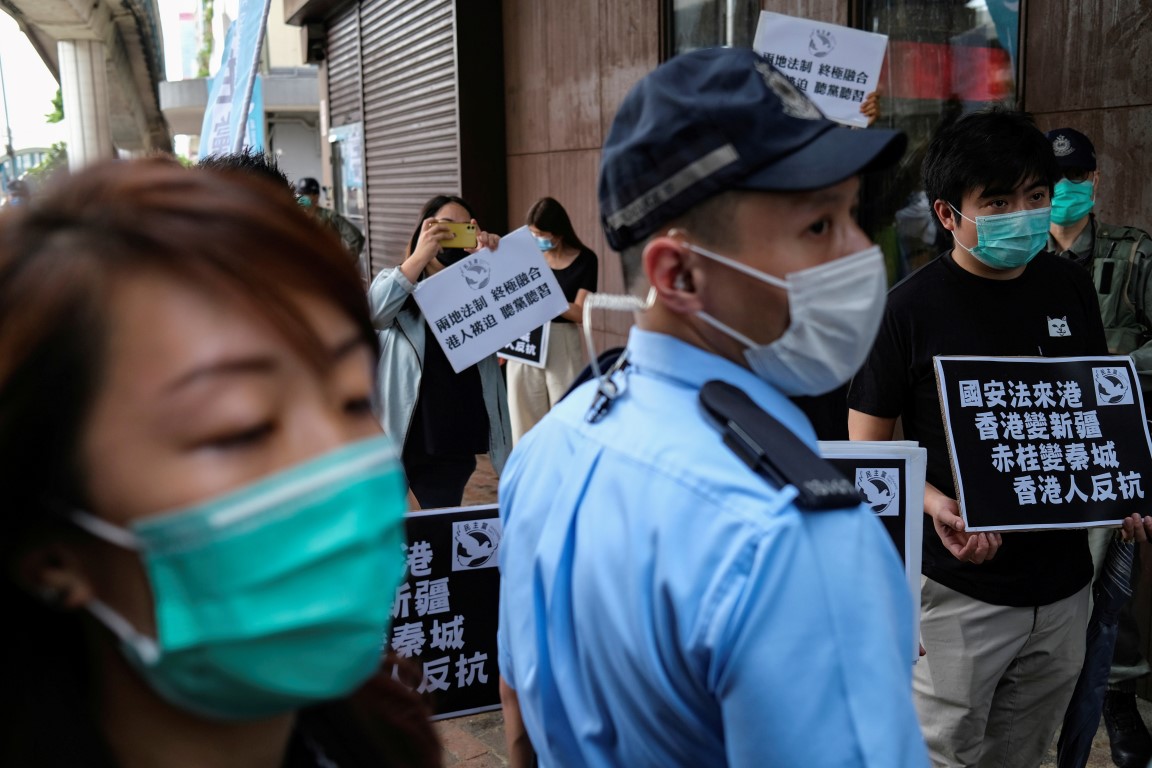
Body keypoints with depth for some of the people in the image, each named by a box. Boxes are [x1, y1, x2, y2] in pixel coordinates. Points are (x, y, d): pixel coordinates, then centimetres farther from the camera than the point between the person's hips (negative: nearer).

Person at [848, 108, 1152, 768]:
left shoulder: (1070, 287, 4)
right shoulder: (912, 308, -12)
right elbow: (867, 449, -8)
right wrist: (935, 505, -25)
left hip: (1063, 582, 5)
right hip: (960, 595, -5)